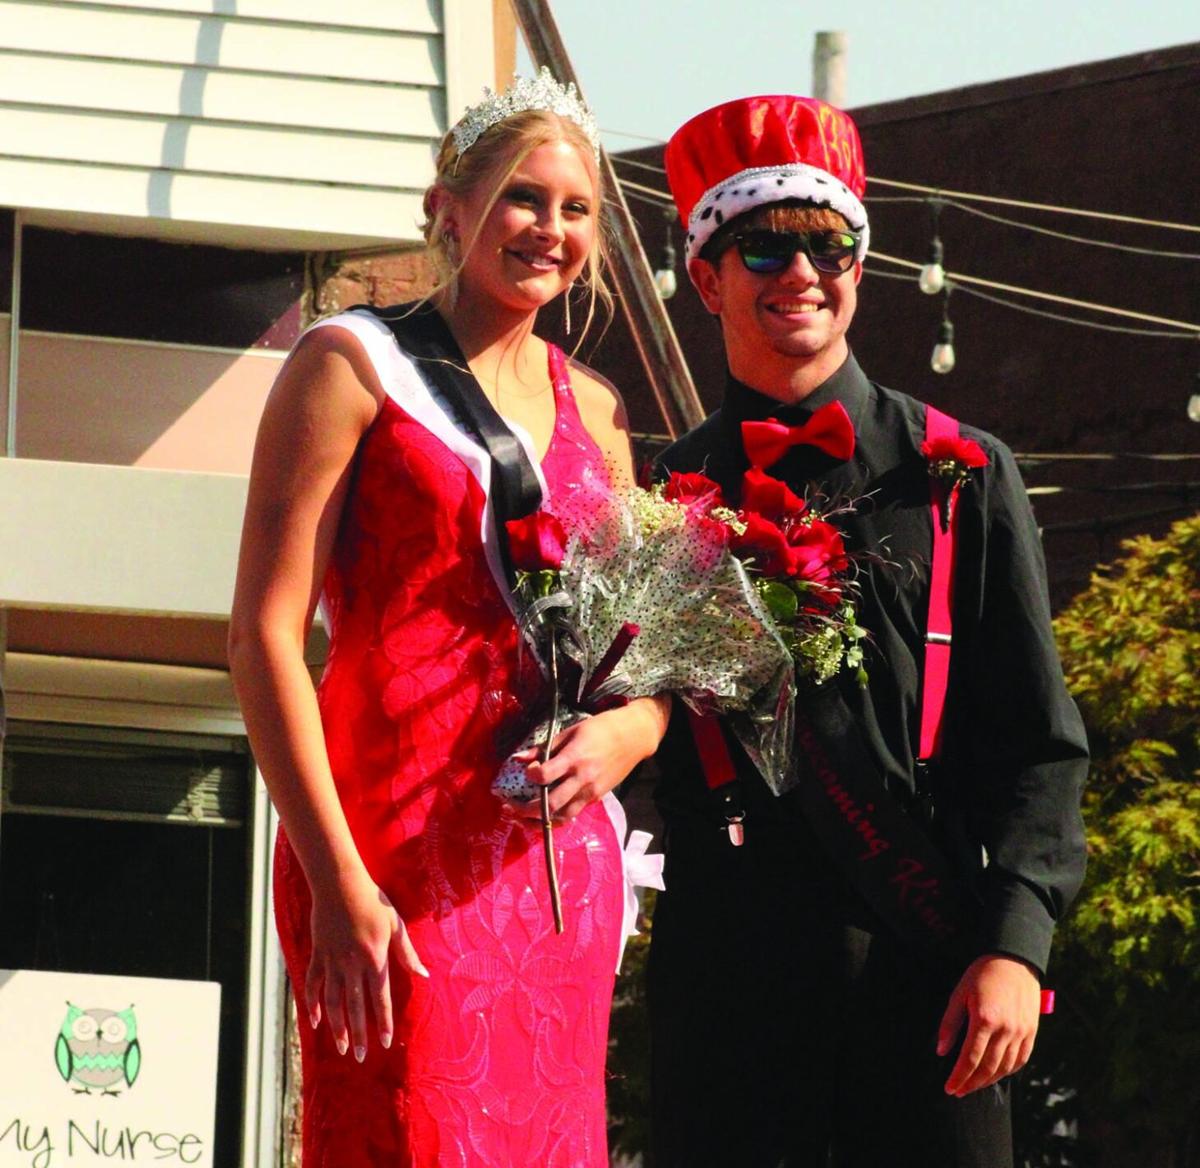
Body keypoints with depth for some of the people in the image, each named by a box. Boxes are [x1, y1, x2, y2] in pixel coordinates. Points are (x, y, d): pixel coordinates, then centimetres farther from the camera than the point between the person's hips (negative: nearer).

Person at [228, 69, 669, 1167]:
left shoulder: (594, 411, 17)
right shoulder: (354, 364, 0)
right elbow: (266, 633, -7)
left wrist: (630, 731, -3)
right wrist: (338, 880, -15)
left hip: (559, 858, 6)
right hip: (398, 853, -6)